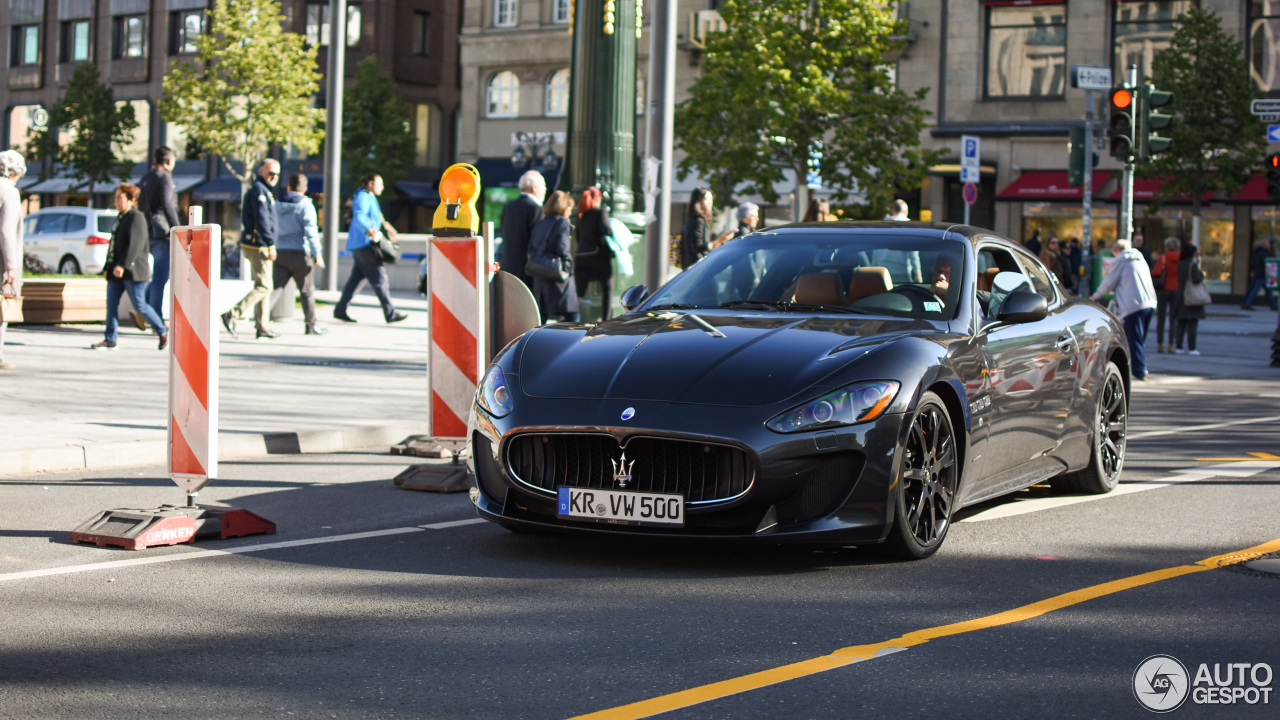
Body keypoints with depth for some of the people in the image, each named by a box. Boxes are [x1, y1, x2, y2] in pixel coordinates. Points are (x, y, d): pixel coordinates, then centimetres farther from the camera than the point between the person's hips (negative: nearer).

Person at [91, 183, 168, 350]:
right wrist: (108, 267, 19)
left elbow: (135, 245, -21)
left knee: (140, 306, -4)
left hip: (133, 271, -9)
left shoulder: (137, 218, -11)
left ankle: (163, 331, 12)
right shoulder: (121, 218, 17)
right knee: (111, 303, 1)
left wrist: (123, 265, -27)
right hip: (116, 271, 9)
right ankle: (110, 339, 2)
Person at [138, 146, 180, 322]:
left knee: (161, 275, 17)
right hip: (162, 232, -9)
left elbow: (139, 207, 20)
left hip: (148, 233, 9)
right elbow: (167, 205, -21)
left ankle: (140, 309, 6)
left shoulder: (145, 179, 18)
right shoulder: (164, 177, -9)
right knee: (160, 277, -4)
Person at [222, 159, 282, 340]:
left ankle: (263, 327, 17)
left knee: (263, 286, 13)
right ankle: (232, 315, -14)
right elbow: (262, 219, -21)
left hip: (255, 245, 11)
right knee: (263, 287, -10)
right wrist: (271, 245, -22)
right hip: (259, 246, -11)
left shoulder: (262, 190, 19)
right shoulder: (259, 190, -14)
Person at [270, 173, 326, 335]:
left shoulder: (278, 205, 11)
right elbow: (311, 231, -13)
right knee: (307, 291, 7)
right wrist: (318, 254, -11)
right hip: (299, 252, -5)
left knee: (276, 287, 1)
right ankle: (311, 325, 14)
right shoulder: (305, 206, -6)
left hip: (281, 253, 5)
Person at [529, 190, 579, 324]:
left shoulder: (539, 224, 12)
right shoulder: (562, 223, -8)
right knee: (572, 317, -4)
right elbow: (562, 249, -18)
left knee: (541, 317, 9)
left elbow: (531, 249, 9)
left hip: (539, 277, 7)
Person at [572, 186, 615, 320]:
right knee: (607, 290, 6)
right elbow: (605, 229, -22)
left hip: (581, 257, 5)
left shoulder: (581, 215, 11)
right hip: (600, 255, -5)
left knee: (578, 292, 6)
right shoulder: (601, 212, -5)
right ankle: (605, 321, 0)